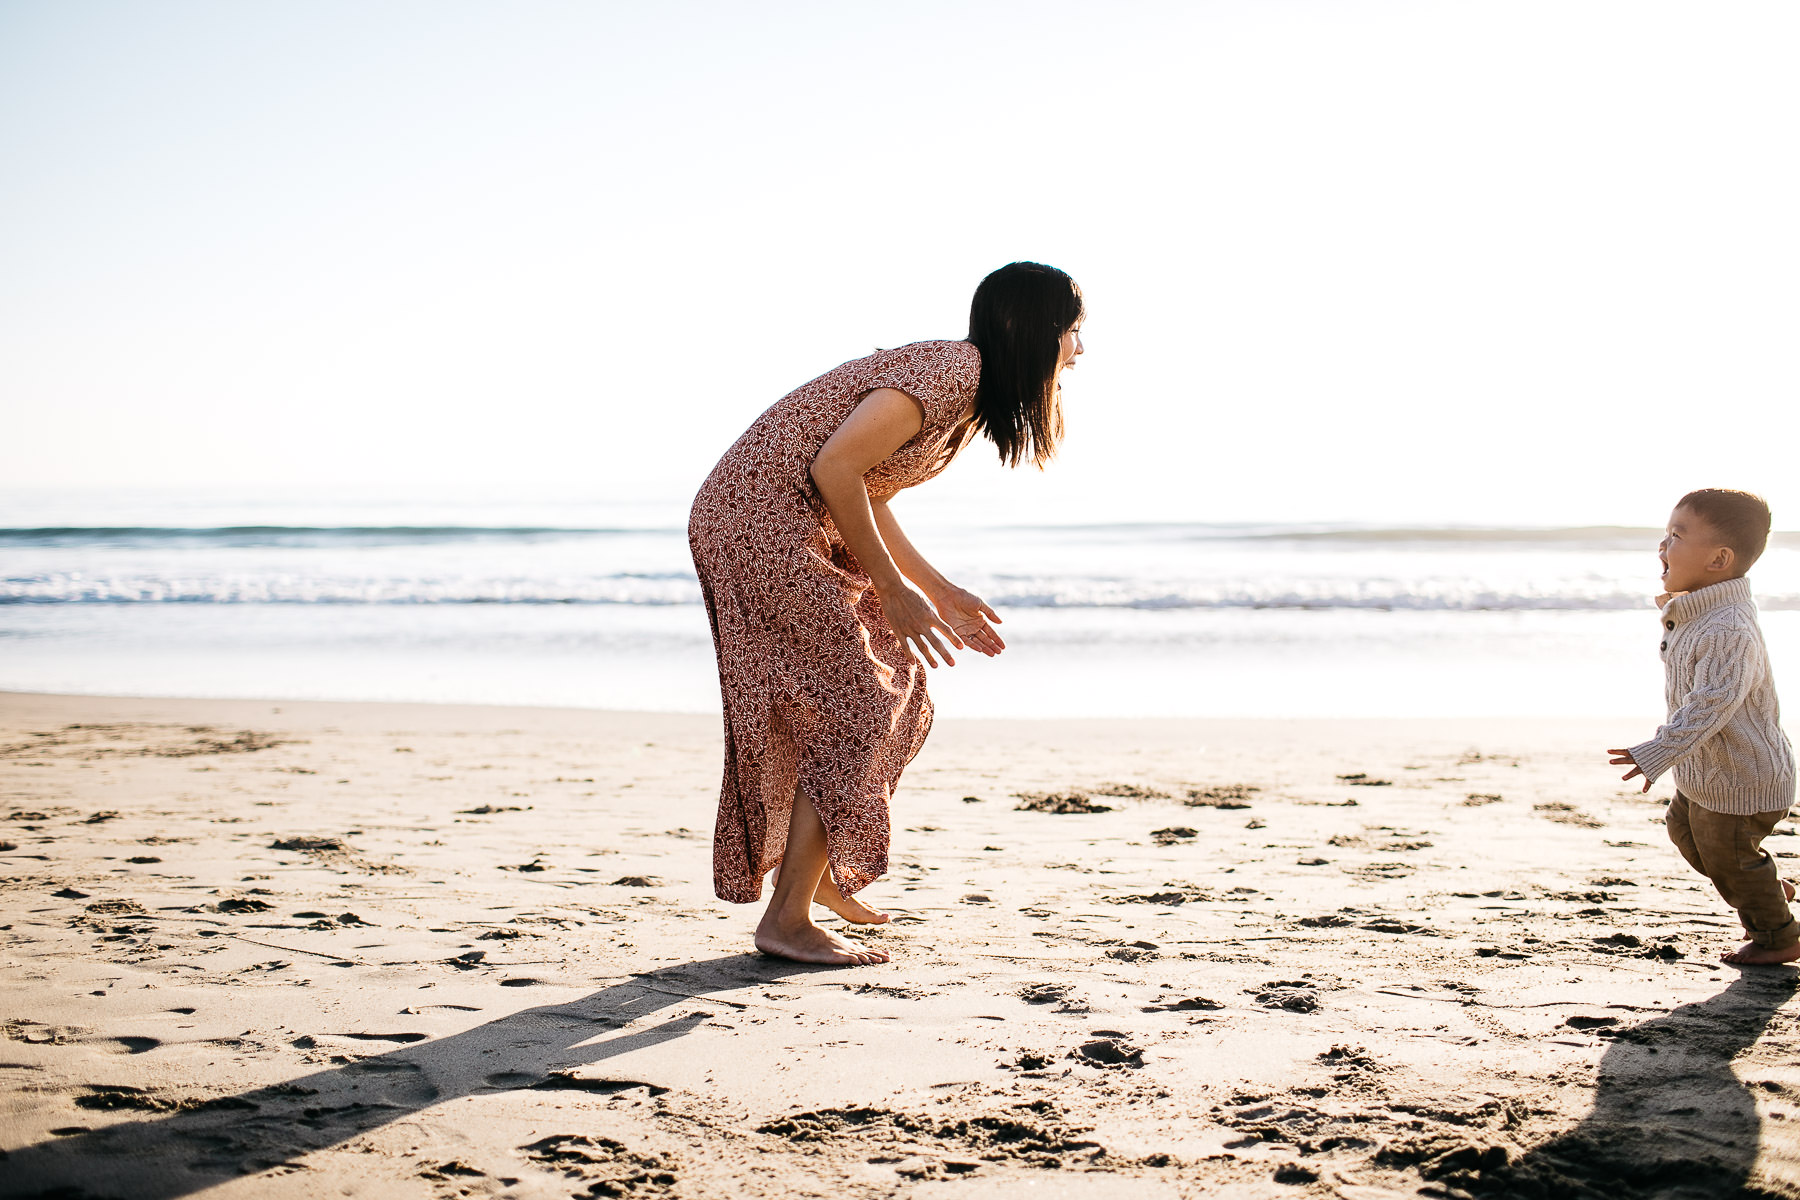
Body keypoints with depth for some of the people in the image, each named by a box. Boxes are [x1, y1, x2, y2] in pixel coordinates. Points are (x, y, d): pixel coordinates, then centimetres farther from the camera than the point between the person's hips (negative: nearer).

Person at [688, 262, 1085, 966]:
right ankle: (788, 919, -5)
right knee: (851, 706, -9)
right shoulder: (953, 369, -18)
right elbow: (835, 469, -25)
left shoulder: (968, 389, 13)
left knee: (895, 680, 15)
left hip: (794, 527, 10)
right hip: (761, 519, -10)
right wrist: (894, 591, -17)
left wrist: (936, 589, 14)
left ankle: (813, 867, 26)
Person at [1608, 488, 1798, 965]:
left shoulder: (1727, 631, -33)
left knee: (1728, 854, 7)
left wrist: (1659, 753, -43)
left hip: (1740, 780, -10)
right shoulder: (1693, 613, -1)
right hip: (1703, 772, 10)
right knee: (1685, 830, 24)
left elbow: (1711, 705, -40)